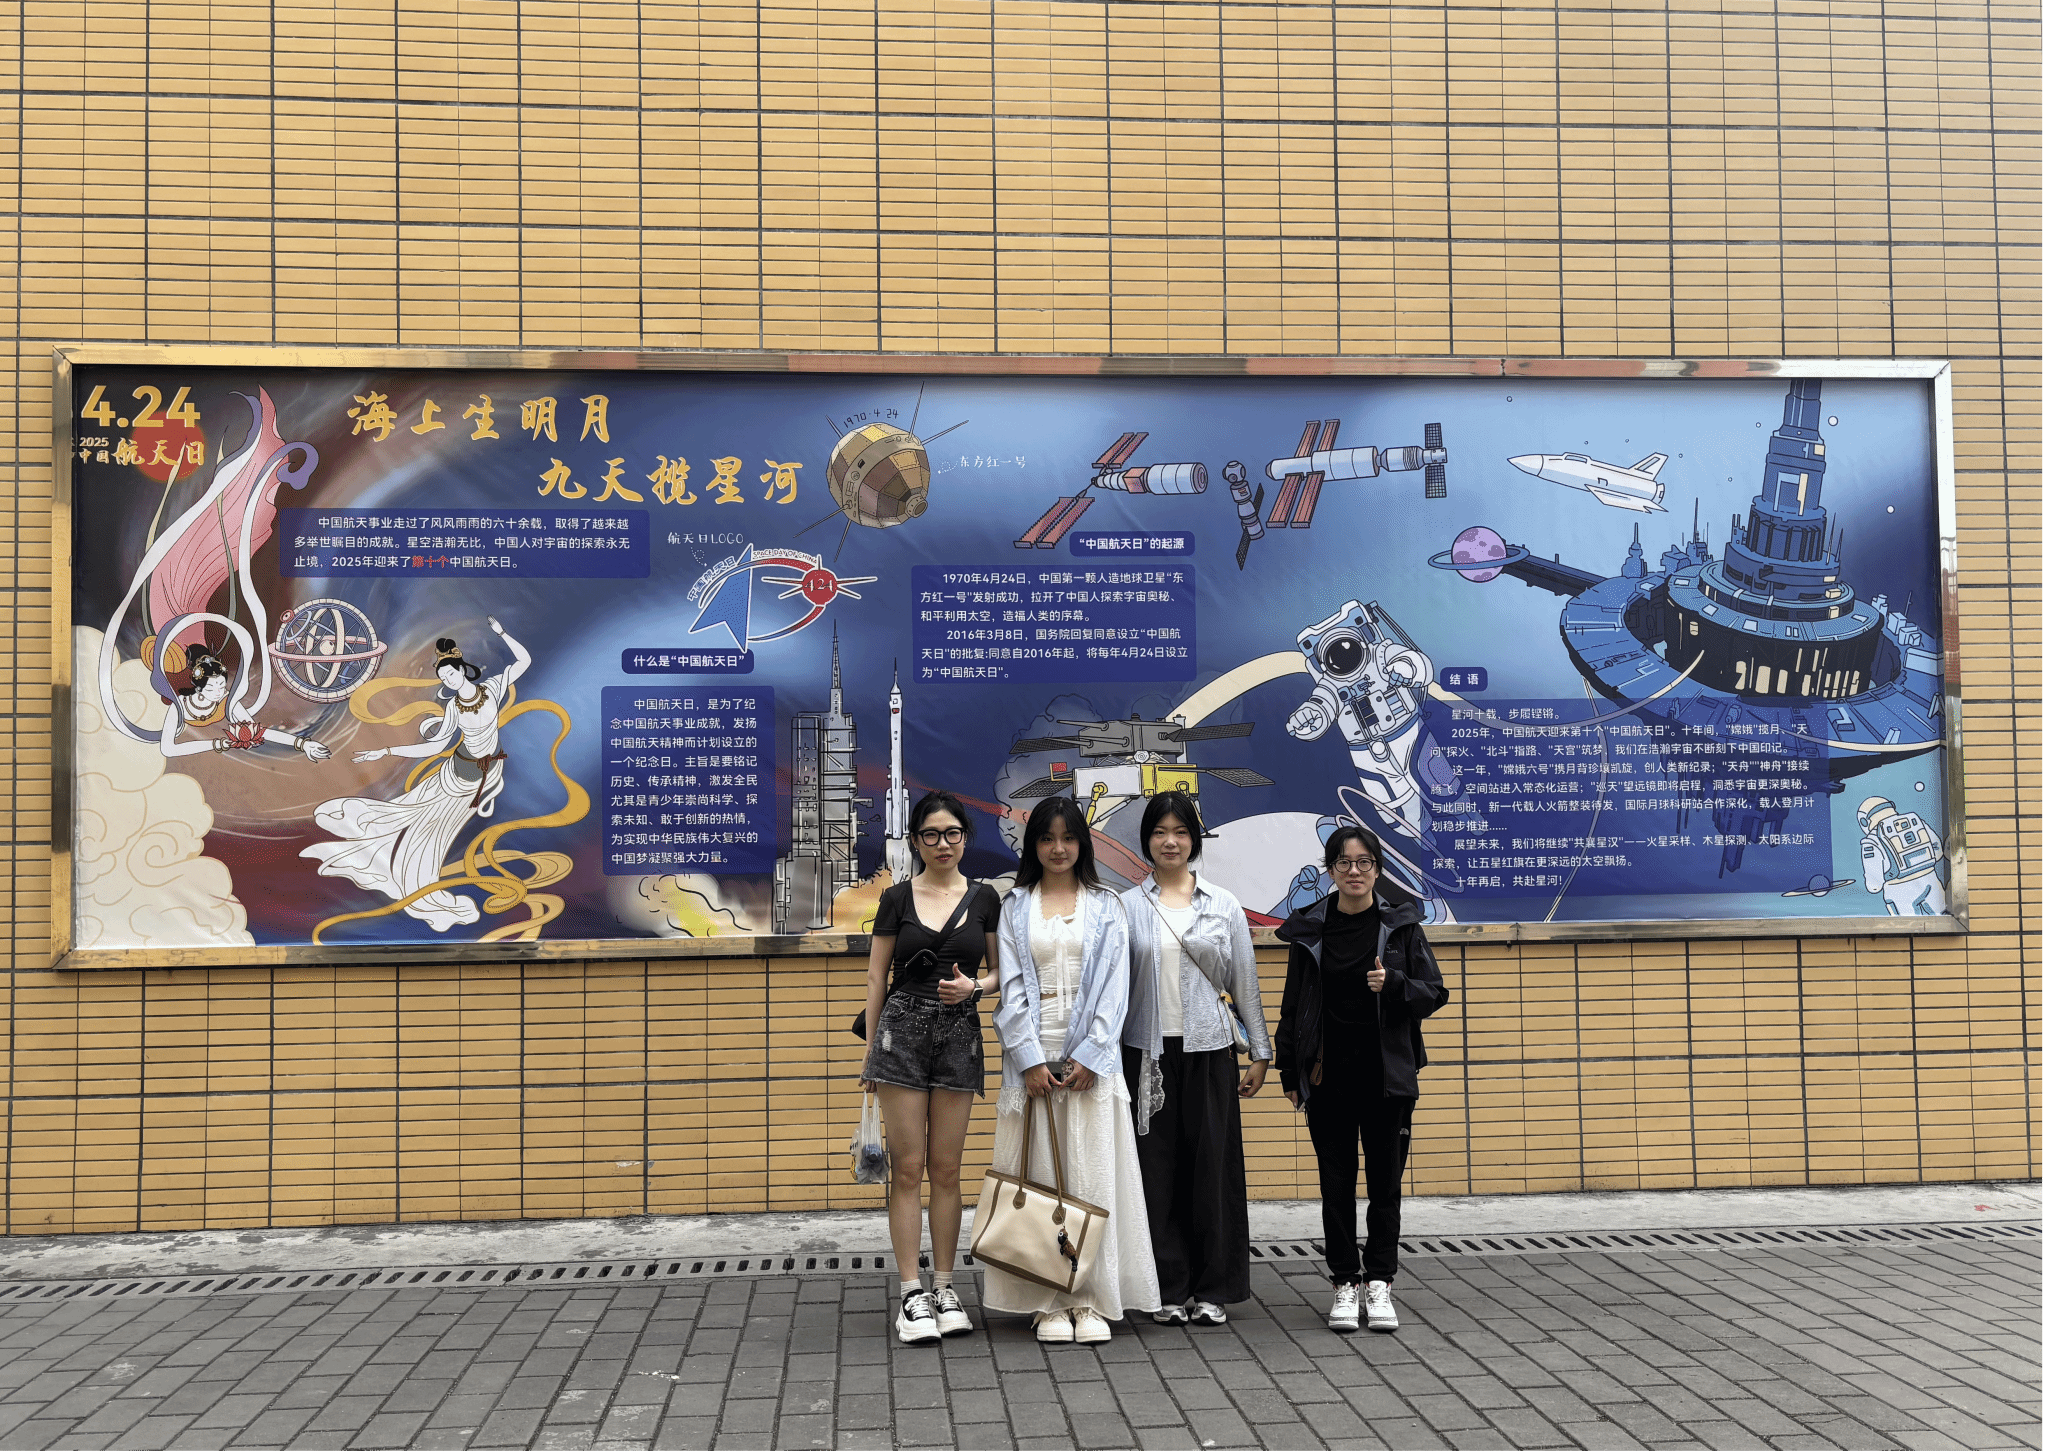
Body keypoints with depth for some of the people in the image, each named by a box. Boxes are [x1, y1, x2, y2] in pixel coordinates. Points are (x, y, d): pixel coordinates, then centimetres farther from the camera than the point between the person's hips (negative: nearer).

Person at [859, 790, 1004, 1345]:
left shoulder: (984, 898, 5)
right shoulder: (897, 898, 2)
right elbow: (876, 977, 6)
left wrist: (974, 986, -11)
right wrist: (870, 1052, 5)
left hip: (959, 1033, 1)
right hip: (902, 1029, -1)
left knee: (946, 1169, 6)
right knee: (907, 1168, -1)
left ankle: (944, 1287, 15)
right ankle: (911, 1292, 6)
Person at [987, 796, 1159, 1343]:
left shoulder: (1105, 905, 7)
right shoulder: (1015, 907, 8)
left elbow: (1114, 985, 1)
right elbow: (1011, 988, 2)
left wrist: (1089, 1056, -9)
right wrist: (1031, 1058, -9)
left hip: (1091, 1056, 0)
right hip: (1033, 1055, 0)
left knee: (1092, 1172, -1)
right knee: (1039, 1173, 1)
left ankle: (1092, 1300, 7)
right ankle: (1047, 1301, 8)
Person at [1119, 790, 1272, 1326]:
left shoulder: (1222, 904, 6)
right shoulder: (1127, 906, 4)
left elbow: (1244, 981, 8)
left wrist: (1260, 1053, 6)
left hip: (1209, 1048, 0)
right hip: (1148, 1051, 0)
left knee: (1213, 1167, 2)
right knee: (1158, 1170, 3)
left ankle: (1213, 1289, 14)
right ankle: (1169, 1289, 14)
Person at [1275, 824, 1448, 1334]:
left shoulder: (1401, 923, 1)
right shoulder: (1309, 930, 3)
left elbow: (1433, 995, 2)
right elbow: (1293, 1008, 8)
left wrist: (1394, 983, -18)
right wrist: (1291, 1074, 5)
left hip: (1387, 1075, -1)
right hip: (1329, 1076, 1)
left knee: (1385, 1179, 4)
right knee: (1336, 1182, 5)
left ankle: (1379, 1284, 14)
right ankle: (1345, 1285, 14)